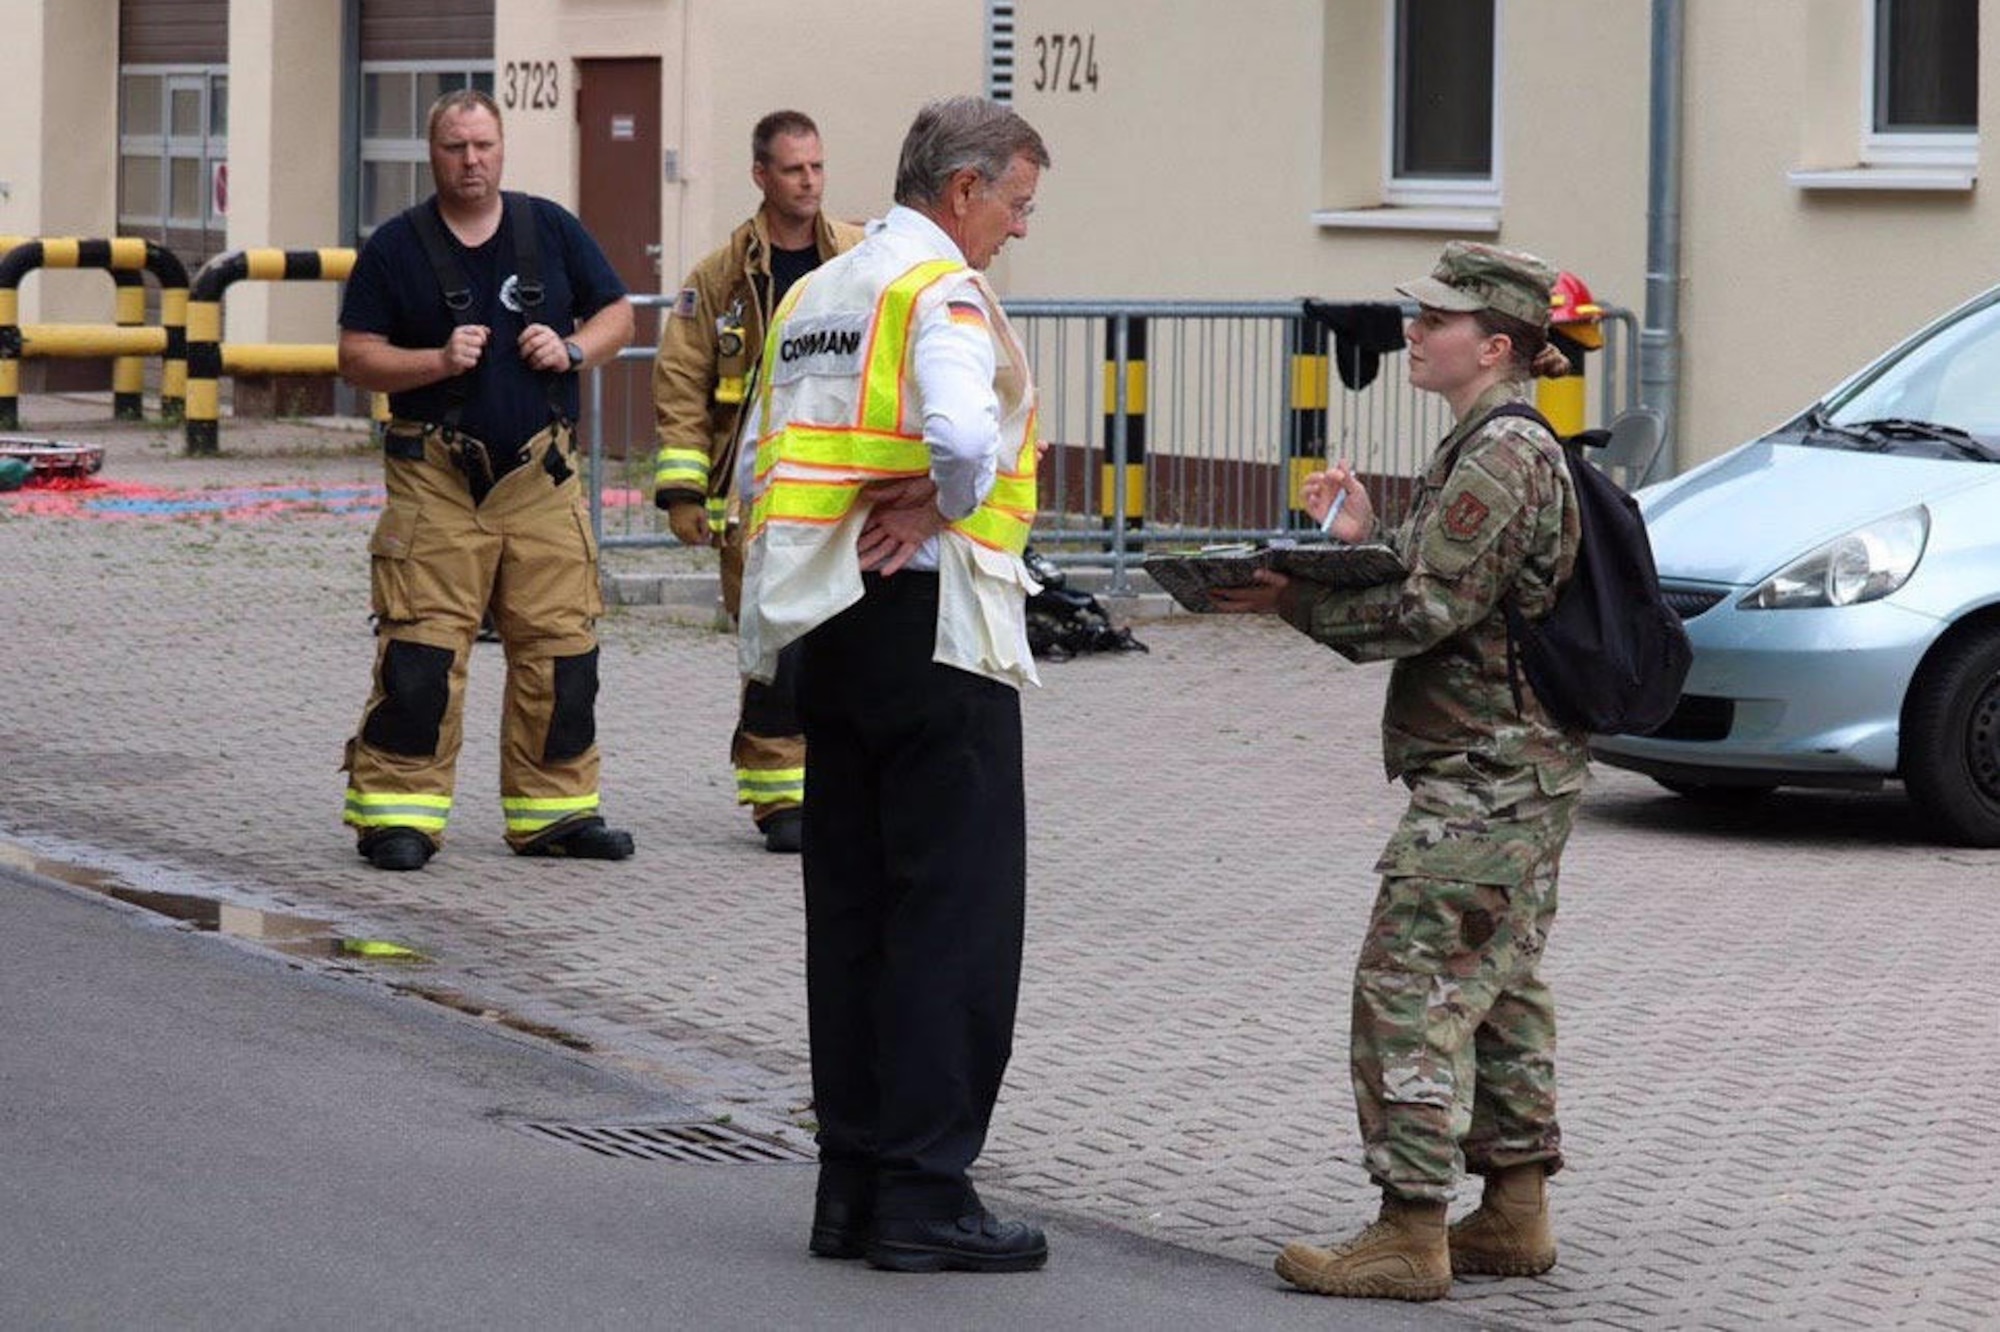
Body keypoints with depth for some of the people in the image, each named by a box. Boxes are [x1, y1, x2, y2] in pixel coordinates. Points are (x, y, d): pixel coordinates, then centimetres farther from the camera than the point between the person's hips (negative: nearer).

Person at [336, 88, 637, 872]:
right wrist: (438, 361, -14)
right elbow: (356, 357, 1)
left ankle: (553, 810, 14)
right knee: (418, 652, -9)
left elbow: (618, 314, 17)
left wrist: (572, 349, -3)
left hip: (541, 477, 3)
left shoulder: (551, 231, 10)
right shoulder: (396, 247, 3)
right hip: (436, 481, -3)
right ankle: (396, 814, -2)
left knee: (561, 646, 3)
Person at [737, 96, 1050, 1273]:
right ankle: (926, 1194, -4)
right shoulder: (943, 291, -11)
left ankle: (853, 1185, 15)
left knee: (852, 910, 11)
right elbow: (963, 434, -29)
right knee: (958, 912, -4)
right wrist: (942, 504, -11)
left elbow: (768, 468, 17)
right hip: (932, 624, -8)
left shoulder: (810, 298, 16)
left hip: (826, 631, 8)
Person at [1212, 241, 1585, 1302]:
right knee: (1499, 988, 15)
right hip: (1518, 768, 11)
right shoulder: (1493, 447, 17)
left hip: (1486, 773, -11)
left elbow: (1431, 613, -20)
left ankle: (1410, 1233, -10)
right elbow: (1434, 593, 17)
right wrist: (1362, 538, 6)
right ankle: (1514, 1212, 21)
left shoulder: (1504, 455, -16)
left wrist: (1296, 604, -15)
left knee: (1410, 984, -10)